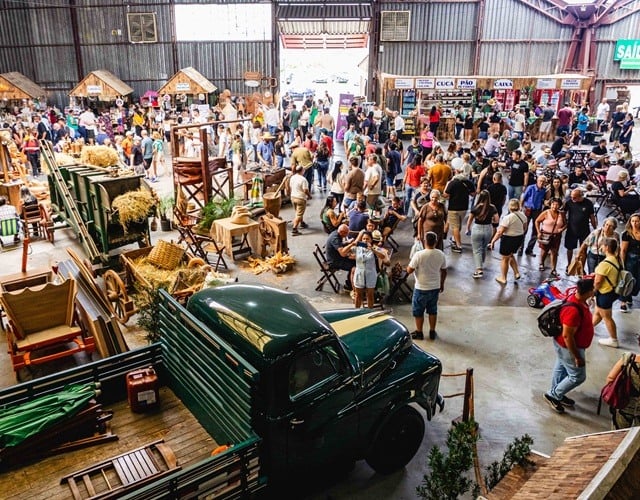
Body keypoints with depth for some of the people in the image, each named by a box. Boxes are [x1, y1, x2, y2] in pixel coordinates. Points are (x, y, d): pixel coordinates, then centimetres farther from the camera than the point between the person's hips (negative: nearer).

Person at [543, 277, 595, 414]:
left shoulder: (577, 298, -9)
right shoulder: (573, 310, -37)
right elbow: (567, 336, -31)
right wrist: (577, 356, -23)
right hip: (568, 347, -10)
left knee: (561, 369, 25)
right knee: (578, 376, 7)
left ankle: (557, 395, 44)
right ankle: (553, 395, 22)